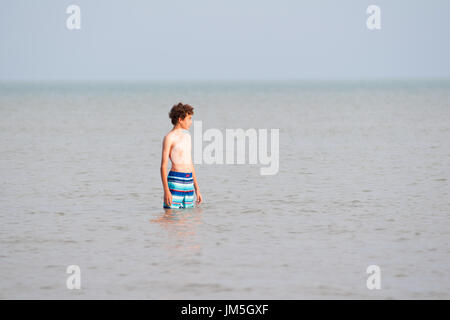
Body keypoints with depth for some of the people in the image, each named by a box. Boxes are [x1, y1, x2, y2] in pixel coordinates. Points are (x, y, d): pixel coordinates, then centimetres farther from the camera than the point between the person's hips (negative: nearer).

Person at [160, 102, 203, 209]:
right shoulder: (169, 138, -6)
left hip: (189, 183, 7)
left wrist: (197, 189, 21)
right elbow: (163, 166, -10)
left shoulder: (187, 136, 18)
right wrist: (166, 191, -18)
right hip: (175, 181, -7)